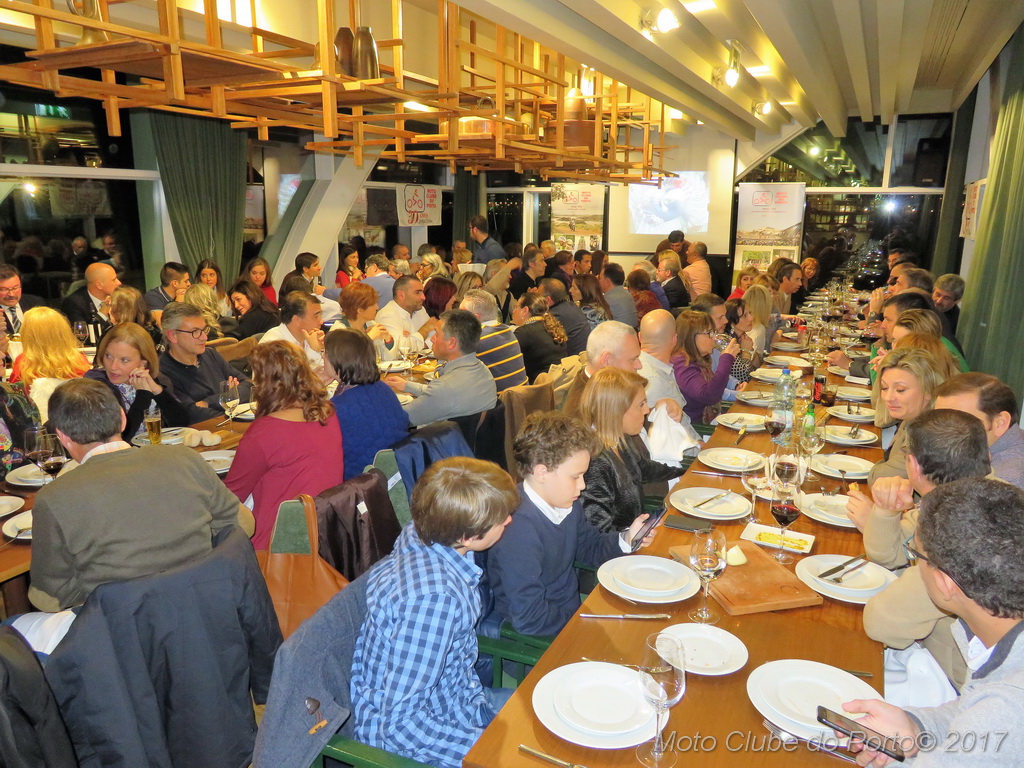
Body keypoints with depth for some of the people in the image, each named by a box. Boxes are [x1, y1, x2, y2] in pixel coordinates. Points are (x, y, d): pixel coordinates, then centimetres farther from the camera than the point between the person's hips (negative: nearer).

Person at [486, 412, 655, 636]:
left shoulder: (567, 504, -2)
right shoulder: (518, 529, -31)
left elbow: (588, 548, 16)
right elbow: (529, 619, -29)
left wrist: (626, 539, -3)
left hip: (572, 604, 8)